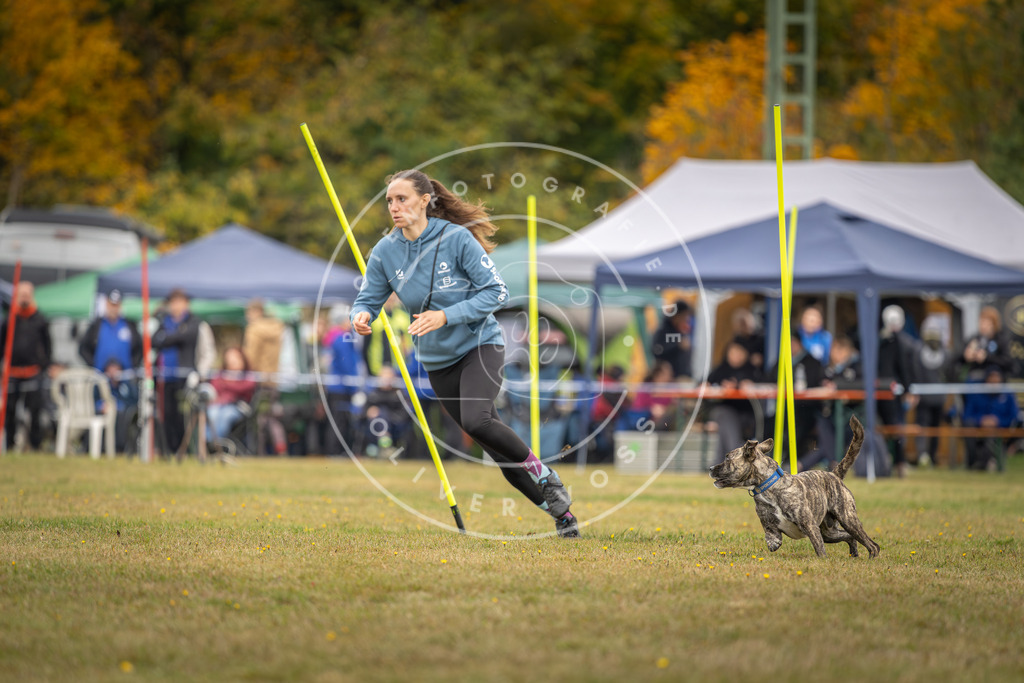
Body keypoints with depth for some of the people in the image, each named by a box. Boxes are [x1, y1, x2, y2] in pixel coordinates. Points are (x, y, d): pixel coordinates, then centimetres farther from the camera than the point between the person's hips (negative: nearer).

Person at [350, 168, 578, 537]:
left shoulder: (457, 238, -16)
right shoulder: (385, 252, -3)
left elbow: (496, 292, -15)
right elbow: (368, 299, 3)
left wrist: (445, 316, -25)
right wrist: (361, 316, -22)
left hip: (480, 344, -5)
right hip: (438, 361, 5)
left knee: (476, 421, -29)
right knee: (499, 449, 6)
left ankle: (544, 475, -6)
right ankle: (559, 510, 19)